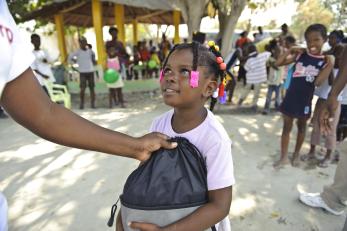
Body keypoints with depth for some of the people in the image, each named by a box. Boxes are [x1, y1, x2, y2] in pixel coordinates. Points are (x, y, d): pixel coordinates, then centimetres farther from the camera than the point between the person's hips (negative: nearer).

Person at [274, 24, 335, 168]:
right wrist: (290, 50, -12)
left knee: (301, 127, 17)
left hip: (305, 100, 0)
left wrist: (330, 65, -23)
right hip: (290, 97, 1)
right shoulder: (300, 54, -3)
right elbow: (278, 63, -3)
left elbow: (318, 82, -17)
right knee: (286, 127, 8)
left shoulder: (325, 61, -6)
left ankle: (296, 154, 36)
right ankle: (283, 157, 20)